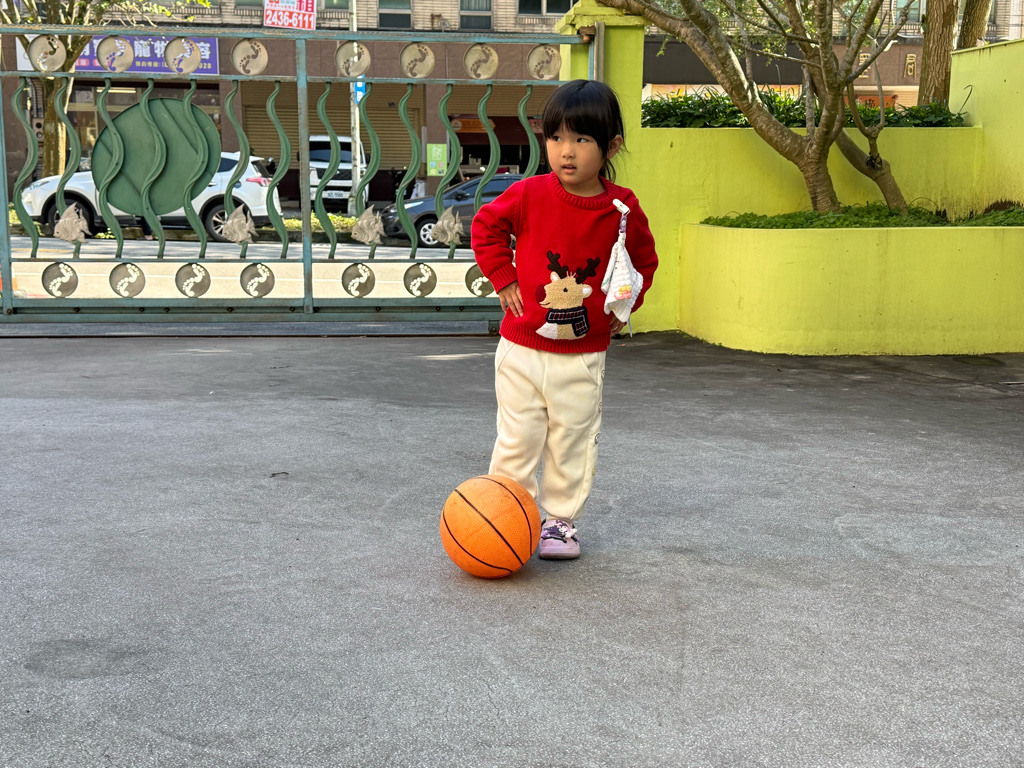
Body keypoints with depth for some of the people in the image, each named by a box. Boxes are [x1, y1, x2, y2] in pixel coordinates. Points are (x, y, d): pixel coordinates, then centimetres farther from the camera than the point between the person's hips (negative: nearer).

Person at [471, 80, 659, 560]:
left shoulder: (622, 209, -6)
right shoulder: (528, 196, -10)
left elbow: (644, 259, 13)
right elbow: (486, 228, 7)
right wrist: (504, 280, -1)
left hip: (583, 357, 1)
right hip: (522, 350, -1)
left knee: (573, 444, 9)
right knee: (516, 443, 5)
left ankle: (561, 521, 25)